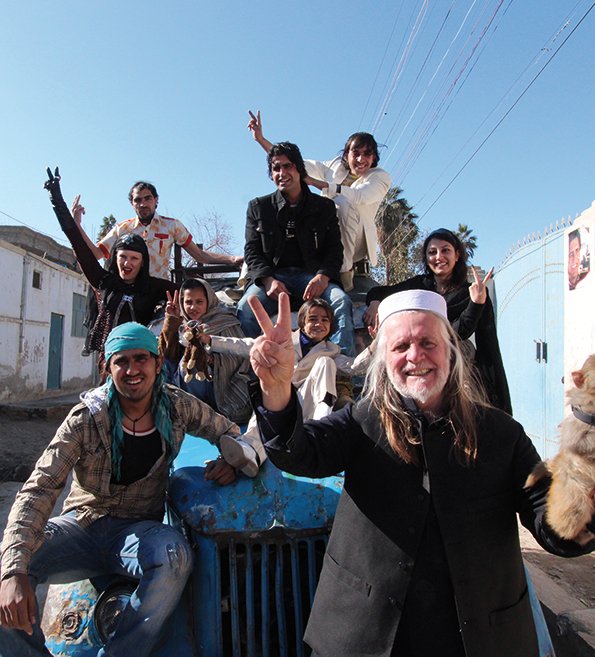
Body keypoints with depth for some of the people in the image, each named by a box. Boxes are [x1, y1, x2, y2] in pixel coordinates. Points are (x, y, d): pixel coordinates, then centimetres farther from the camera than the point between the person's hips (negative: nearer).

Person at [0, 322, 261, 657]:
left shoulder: (178, 406, -6)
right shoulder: (86, 418, -13)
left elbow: (230, 432, 8)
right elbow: (40, 488, -20)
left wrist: (231, 460, -17)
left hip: (139, 528, 0)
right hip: (82, 525, 0)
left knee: (175, 557, -34)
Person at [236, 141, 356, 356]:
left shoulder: (324, 207, 16)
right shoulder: (258, 207, 16)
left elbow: (335, 249, 9)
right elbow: (252, 251, 8)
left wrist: (323, 276, -15)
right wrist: (268, 280, -14)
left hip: (312, 276, 0)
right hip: (271, 276, 0)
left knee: (341, 302, -31)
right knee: (246, 307, -32)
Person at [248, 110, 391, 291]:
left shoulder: (381, 177, -4)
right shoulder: (335, 165, 10)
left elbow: (358, 196, -26)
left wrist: (314, 182, -28)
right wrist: (261, 139, 0)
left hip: (353, 242, -4)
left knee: (343, 202, -33)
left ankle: (344, 274, -28)